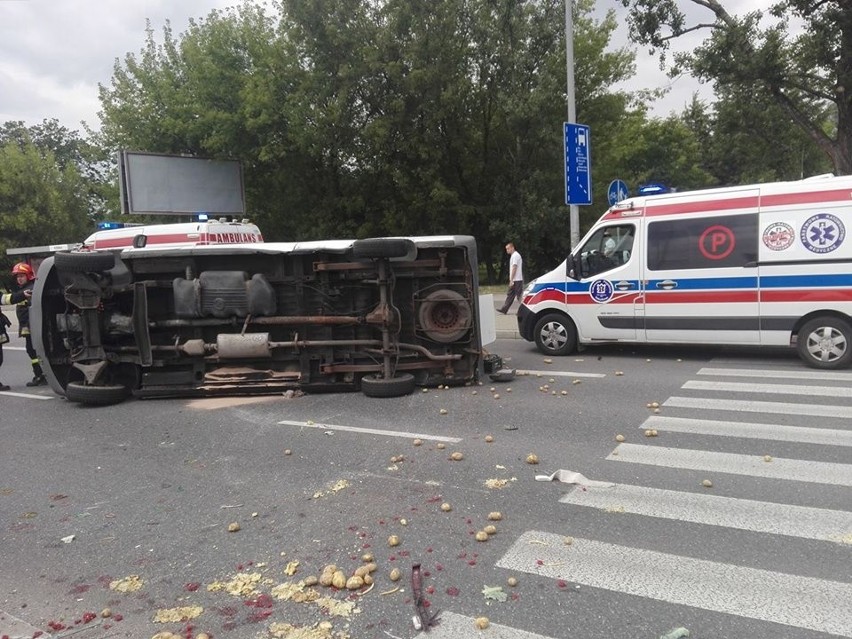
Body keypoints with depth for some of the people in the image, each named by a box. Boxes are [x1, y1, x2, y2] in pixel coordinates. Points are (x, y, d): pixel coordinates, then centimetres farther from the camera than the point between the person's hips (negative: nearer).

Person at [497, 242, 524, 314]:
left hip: (517, 280, -10)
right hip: (515, 280, 10)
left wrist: (511, 280, -20)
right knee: (510, 294, 9)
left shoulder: (515, 255, -14)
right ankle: (504, 309, 10)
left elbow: (514, 268, -19)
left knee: (519, 295, -6)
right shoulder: (513, 255, 18)